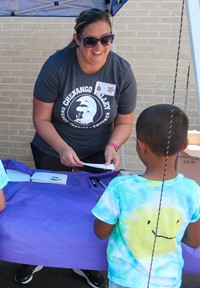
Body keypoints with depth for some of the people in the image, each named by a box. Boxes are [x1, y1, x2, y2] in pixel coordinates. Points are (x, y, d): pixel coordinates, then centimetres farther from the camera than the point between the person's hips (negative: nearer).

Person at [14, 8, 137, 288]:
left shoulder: (122, 71, -16)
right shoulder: (56, 66, -22)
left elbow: (124, 122, -7)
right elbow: (41, 119, -16)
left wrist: (112, 147, -25)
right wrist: (63, 148, -30)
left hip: (98, 154, 1)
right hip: (53, 152, -1)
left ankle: (85, 264, 41)